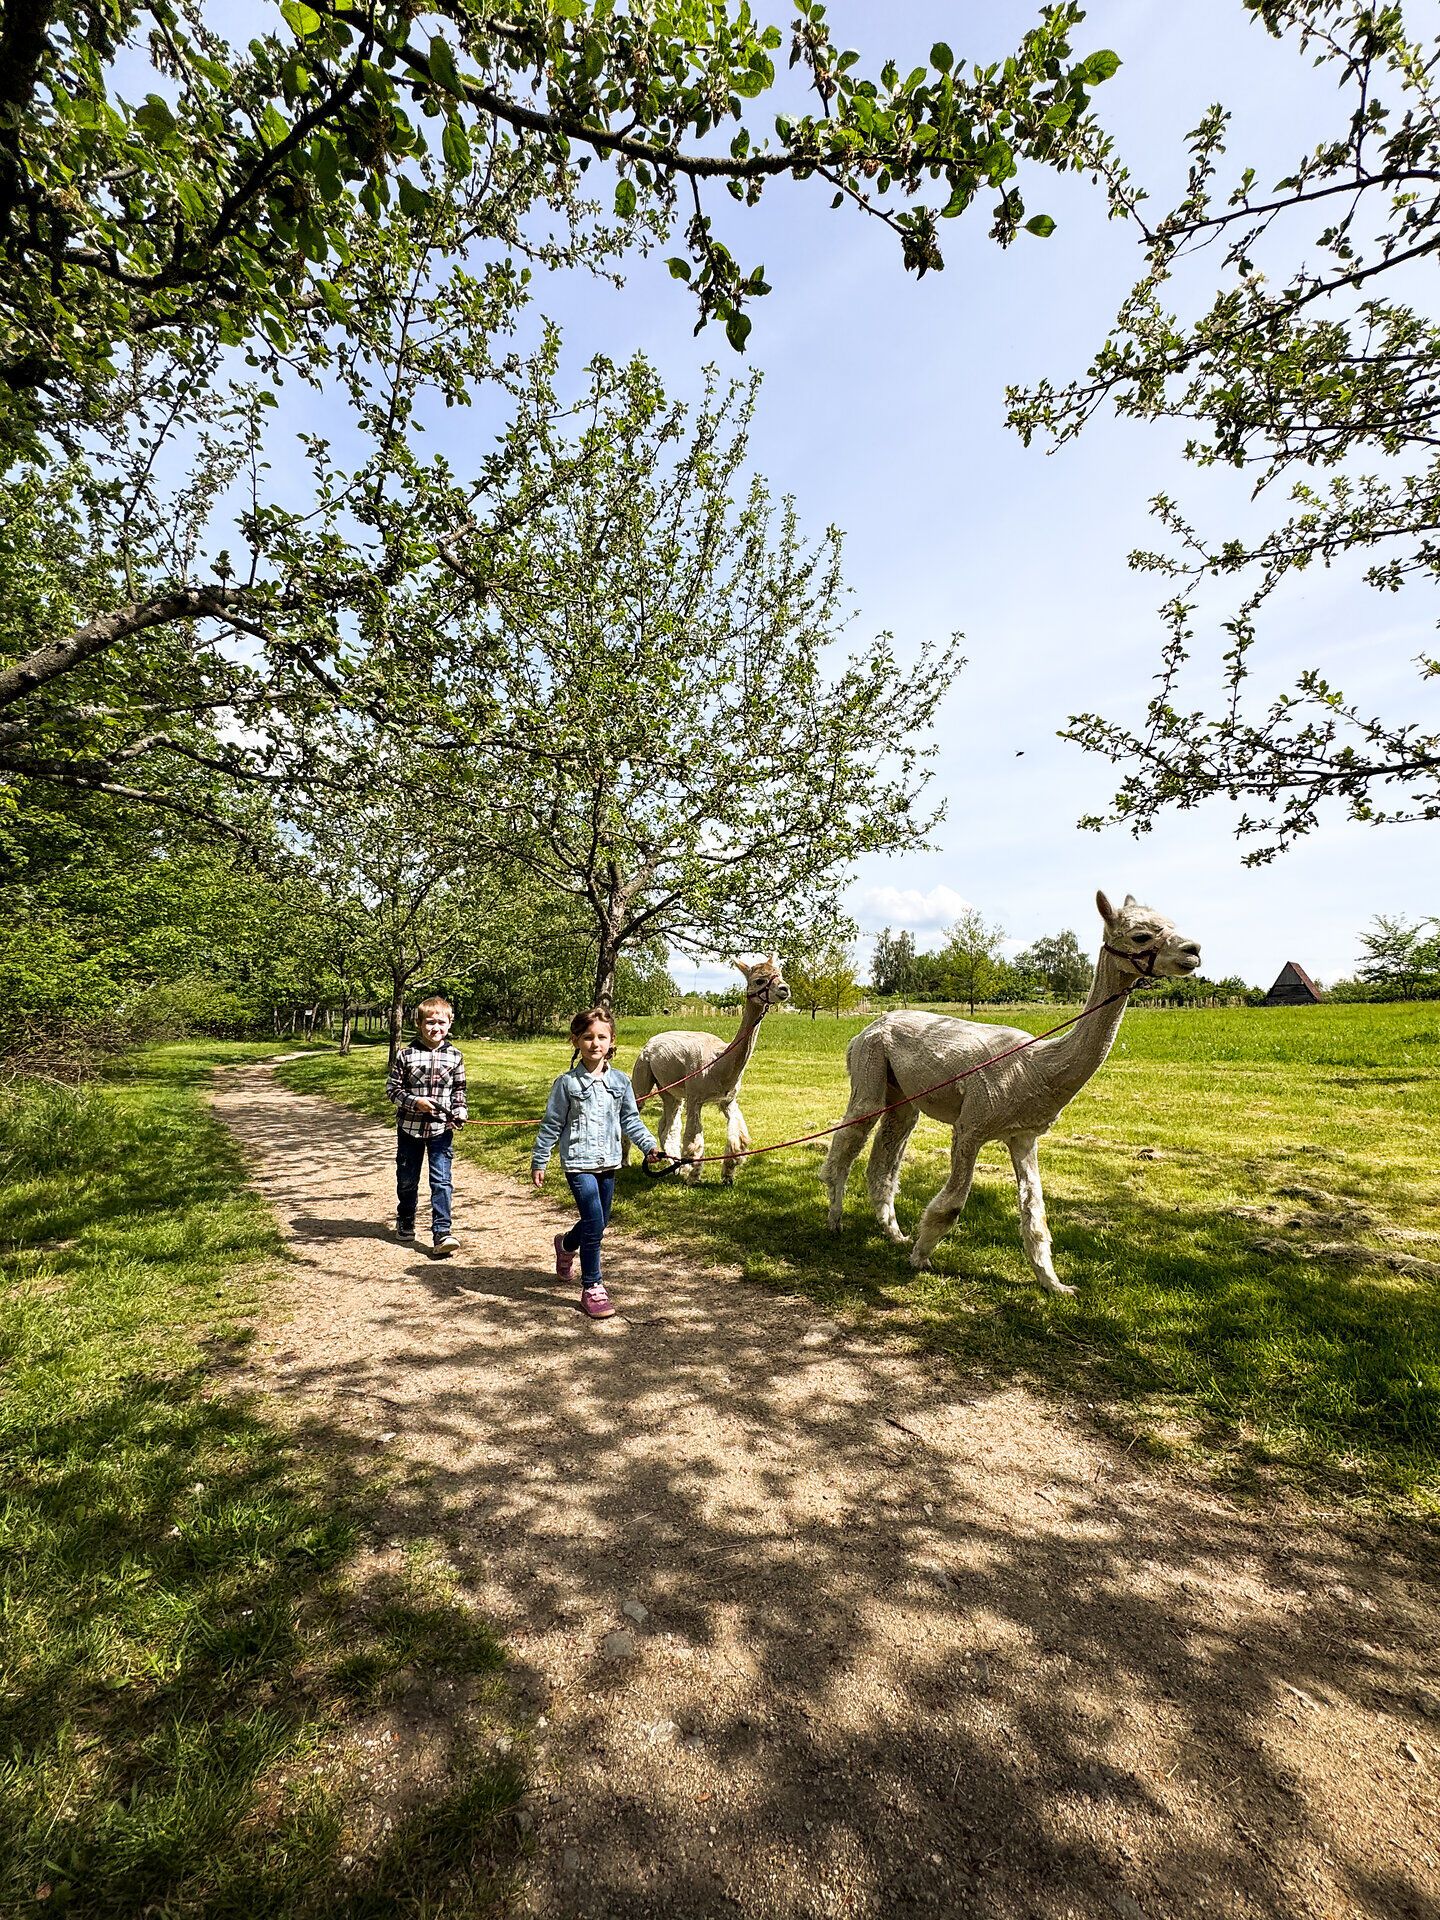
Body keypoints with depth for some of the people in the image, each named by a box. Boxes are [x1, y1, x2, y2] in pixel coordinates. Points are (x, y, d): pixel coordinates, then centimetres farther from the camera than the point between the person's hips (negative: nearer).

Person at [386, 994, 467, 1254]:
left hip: (441, 1128, 0)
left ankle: (442, 1232, -2)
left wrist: (460, 1112, -7)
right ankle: (405, 1222, 39)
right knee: (407, 1179, 16)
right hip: (410, 1127, 0)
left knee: (441, 1181, -5)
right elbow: (392, 1088, -2)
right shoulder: (406, 1054, -6)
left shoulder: (454, 1056, 0)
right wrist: (415, 1102, -16)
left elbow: (459, 1090, 9)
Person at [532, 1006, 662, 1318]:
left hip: (608, 1163, 5)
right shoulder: (567, 1083, -8)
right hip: (578, 1163, -5)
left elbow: (630, 1120, 9)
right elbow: (551, 1125, -2)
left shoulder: (620, 1081, 2)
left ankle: (566, 1245, 48)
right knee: (594, 1222, -12)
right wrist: (538, 1162, 0)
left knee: (600, 1222, 16)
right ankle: (592, 1288, 4)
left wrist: (649, 1144, -3)